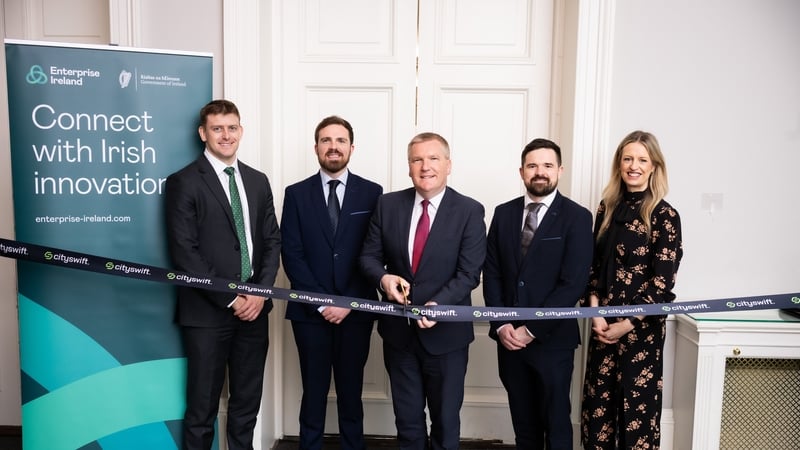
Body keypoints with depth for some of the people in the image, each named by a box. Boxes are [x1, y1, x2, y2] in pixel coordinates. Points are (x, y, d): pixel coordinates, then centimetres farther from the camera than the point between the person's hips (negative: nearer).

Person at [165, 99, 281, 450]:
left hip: (254, 308, 5)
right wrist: (230, 299, -13)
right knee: (202, 408, 7)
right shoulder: (183, 182, -5)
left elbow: (272, 241, 9)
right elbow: (185, 252, -11)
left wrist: (261, 292, -5)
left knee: (247, 403, 14)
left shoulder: (257, 181, 11)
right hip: (207, 311, -4)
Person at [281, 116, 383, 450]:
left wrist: (349, 302, -9)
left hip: (356, 310, 0)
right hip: (310, 311, 0)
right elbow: (291, 254, -2)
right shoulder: (296, 194, 3)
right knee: (314, 393, 9)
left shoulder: (372, 193, 2)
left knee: (351, 393, 11)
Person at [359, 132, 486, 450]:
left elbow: (469, 272, -14)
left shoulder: (470, 211, -8)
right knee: (407, 420, 19)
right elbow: (369, 256, 3)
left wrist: (438, 304, -29)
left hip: (446, 333, -2)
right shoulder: (388, 204, 0)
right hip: (398, 330, 3)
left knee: (446, 420, 17)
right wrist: (383, 278, -20)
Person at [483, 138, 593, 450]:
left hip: (552, 340, -3)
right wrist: (500, 325, -6)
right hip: (509, 337, 4)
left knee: (556, 423, 11)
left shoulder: (577, 217, -7)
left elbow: (573, 283, -13)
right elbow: (492, 272, 6)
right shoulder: (504, 213, 7)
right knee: (523, 422, 16)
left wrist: (532, 330, -15)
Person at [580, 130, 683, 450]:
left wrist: (627, 324, -12)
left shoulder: (664, 216, -8)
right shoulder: (608, 208, 6)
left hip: (642, 325, -4)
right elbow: (593, 264, 7)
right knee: (598, 402, 9)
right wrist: (595, 312, -5)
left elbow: (663, 280, -11)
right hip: (603, 322, 4)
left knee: (637, 404, 7)